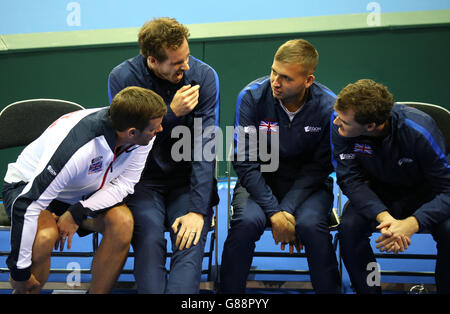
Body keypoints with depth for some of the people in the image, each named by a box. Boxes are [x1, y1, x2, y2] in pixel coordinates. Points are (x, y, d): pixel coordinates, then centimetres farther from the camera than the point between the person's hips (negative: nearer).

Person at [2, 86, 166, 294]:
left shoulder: (143, 138, -21)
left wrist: (78, 211, -27)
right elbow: (27, 205, -35)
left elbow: (123, 184, -11)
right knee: (45, 236, -35)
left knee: (123, 221, -24)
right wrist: (20, 272, -29)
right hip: (27, 186, -5)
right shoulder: (76, 149, -39)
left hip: (83, 193, 5)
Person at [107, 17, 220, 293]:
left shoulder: (203, 76, -8)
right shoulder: (123, 77, -8)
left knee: (191, 238, -24)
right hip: (143, 180, 0)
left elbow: (205, 146, -12)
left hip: (188, 179, 1)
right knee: (149, 238, -25)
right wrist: (172, 113, -23)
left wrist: (198, 209, -18)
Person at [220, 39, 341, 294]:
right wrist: (274, 212, -21)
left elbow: (318, 167, -8)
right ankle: (229, 292, -7)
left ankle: (330, 289, -6)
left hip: (308, 183, 0)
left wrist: (286, 210, -20)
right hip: (259, 179, 0)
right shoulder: (252, 97, -14)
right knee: (247, 221, -29)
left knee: (310, 225, -30)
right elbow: (245, 161, -13)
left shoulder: (329, 107, -14)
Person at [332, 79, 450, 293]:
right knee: (349, 227, -28)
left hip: (423, 191, -2)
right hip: (376, 191, 2)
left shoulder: (420, 130, -29)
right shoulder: (341, 127, -23)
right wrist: (383, 216, -35)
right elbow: (351, 180, -17)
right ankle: (368, 290, -5)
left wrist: (411, 224, -43)